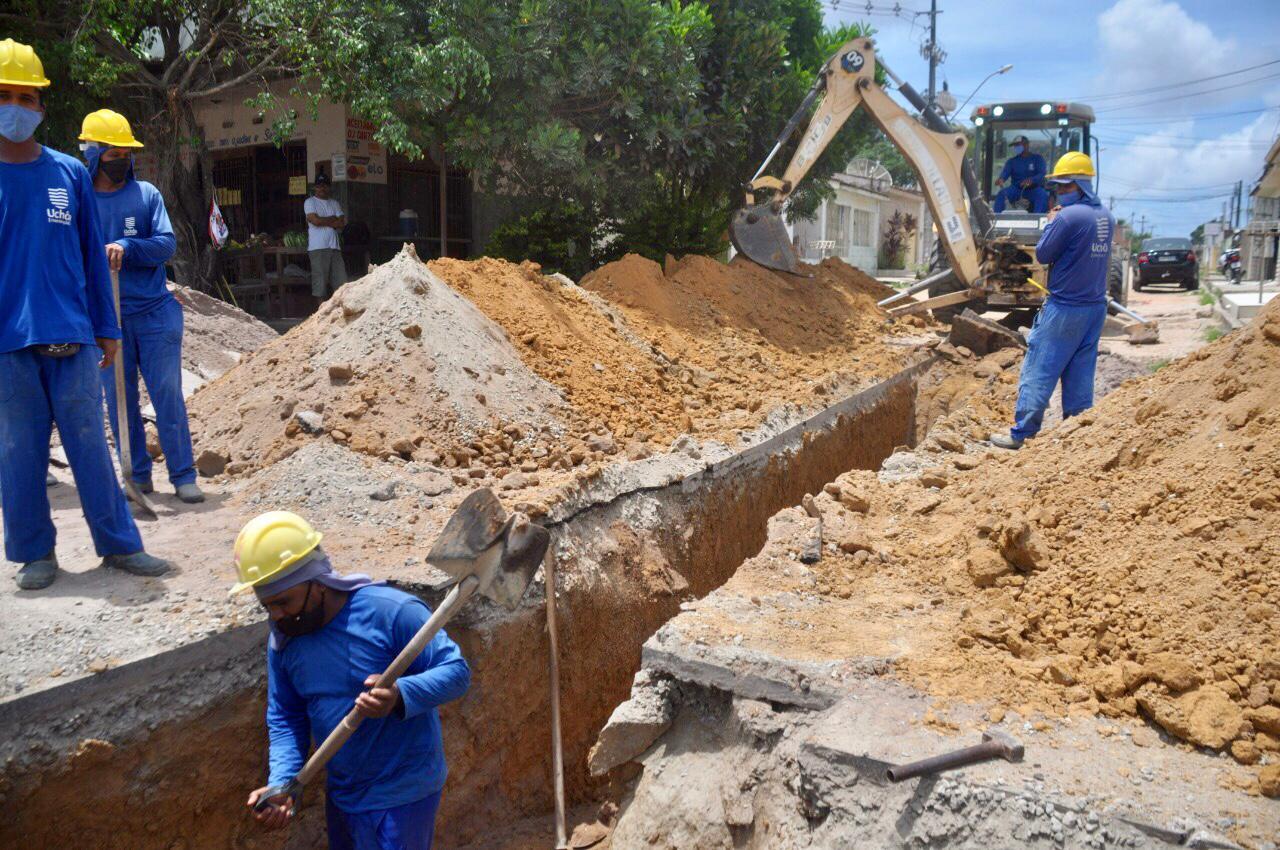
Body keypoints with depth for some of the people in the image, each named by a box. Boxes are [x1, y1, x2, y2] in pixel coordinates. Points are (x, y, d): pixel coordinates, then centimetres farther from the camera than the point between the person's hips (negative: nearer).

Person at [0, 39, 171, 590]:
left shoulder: (70, 174, 7)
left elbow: (92, 255, 11)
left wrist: (106, 328, 10)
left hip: (70, 336, 1)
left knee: (90, 445, 6)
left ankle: (119, 544, 15)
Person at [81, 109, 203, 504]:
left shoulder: (146, 193, 5)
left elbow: (166, 243, -4)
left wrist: (125, 247, -19)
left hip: (155, 312, -1)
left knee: (168, 394, -1)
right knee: (119, 399, 6)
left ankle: (183, 476, 6)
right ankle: (138, 476, 17)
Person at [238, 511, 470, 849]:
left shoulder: (392, 611, -24)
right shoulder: (282, 640, -3)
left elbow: (456, 670, -22)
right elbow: (285, 718, 4)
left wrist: (401, 696, -40)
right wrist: (281, 784, -12)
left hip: (401, 794, -7)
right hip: (341, 792, 7)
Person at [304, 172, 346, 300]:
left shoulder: (335, 203, 18)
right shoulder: (310, 202, 4)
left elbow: (342, 223, 5)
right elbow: (315, 220, -12)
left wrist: (323, 221, -5)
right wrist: (333, 219, 1)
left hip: (334, 246, 5)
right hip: (317, 247, -5)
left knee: (340, 281, 0)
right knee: (320, 279, -4)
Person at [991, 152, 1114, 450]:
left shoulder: (1068, 216, -17)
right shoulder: (1106, 216, 9)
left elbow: (1043, 254, -10)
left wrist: (1051, 223, 5)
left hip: (1064, 309, -8)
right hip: (1096, 307, 8)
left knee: (1039, 370, -1)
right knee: (1081, 374, 11)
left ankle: (1021, 433, 2)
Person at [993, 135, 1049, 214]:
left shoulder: (1037, 158, 7)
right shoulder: (1012, 161, 14)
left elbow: (1042, 174, -7)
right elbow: (1006, 172, -5)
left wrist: (1032, 180, -31)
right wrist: (1001, 179, -32)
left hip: (1033, 189, -2)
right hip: (1016, 188, 2)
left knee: (1043, 195, -34)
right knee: (1001, 194, -27)